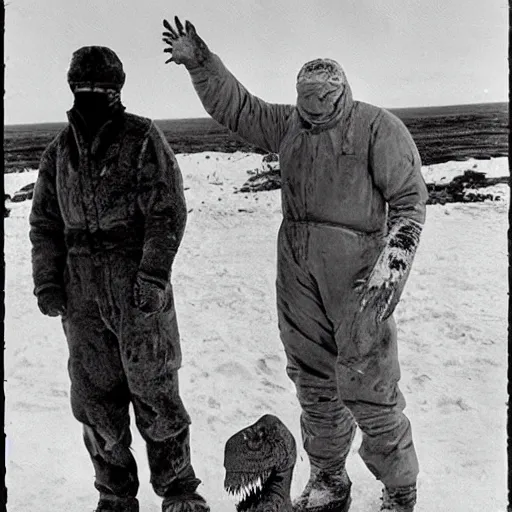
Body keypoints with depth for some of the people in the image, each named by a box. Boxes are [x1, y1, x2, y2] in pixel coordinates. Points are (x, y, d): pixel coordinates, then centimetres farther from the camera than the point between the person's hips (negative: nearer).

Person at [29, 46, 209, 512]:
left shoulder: (143, 138, -3)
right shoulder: (59, 151, 12)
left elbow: (168, 211, -9)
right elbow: (45, 222, 15)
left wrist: (153, 274, -17)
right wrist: (47, 282, 4)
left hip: (138, 286, -4)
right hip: (82, 292, 5)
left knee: (153, 391, 1)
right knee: (95, 398, 9)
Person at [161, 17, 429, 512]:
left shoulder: (378, 126, -5)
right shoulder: (287, 125, 12)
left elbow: (409, 197, -8)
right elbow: (235, 106, 18)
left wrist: (393, 263, -19)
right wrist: (199, 60, 5)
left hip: (358, 268, -6)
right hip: (297, 267, 6)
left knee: (367, 387, -4)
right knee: (313, 382, 12)